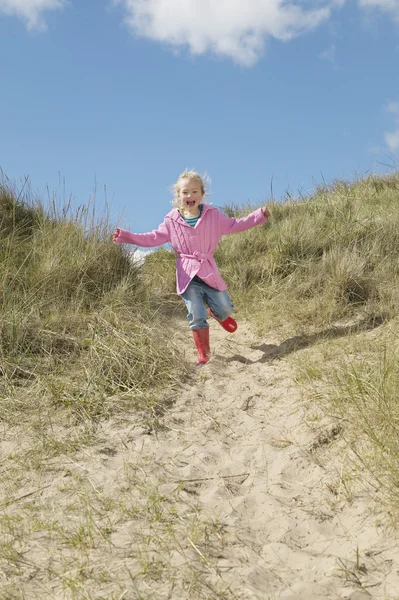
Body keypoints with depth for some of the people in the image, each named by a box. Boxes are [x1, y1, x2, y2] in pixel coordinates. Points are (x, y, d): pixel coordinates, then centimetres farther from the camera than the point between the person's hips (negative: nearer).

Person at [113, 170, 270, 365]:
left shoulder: (213, 215, -1)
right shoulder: (172, 220, -2)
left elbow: (234, 225, 6)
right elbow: (154, 238, 2)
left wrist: (259, 216, -2)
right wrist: (127, 236, -6)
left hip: (209, 271, 1)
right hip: (187, 275, -1)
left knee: (225, 308, 7)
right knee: (196, 317, -4)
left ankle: (216, 313, 47)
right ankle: (203, 354, 11)